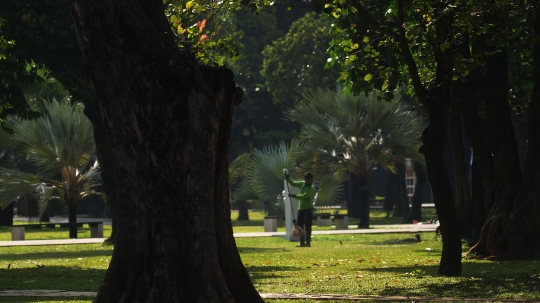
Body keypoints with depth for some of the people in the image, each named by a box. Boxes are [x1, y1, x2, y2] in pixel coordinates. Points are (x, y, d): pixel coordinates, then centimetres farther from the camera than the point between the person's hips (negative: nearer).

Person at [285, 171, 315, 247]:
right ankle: (302, 243, 14)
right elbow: (293, 183, 20)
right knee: (300, 226, 8)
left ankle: (308, 243, -6)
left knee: (307, 226, -8)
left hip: (308, 209, -8)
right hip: (301, 208, 8)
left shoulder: (311, 188, -14)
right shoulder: (302, 184, 10)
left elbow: (303, 196, -23)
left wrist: (293, 196, -22)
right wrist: (288, 177, 6)